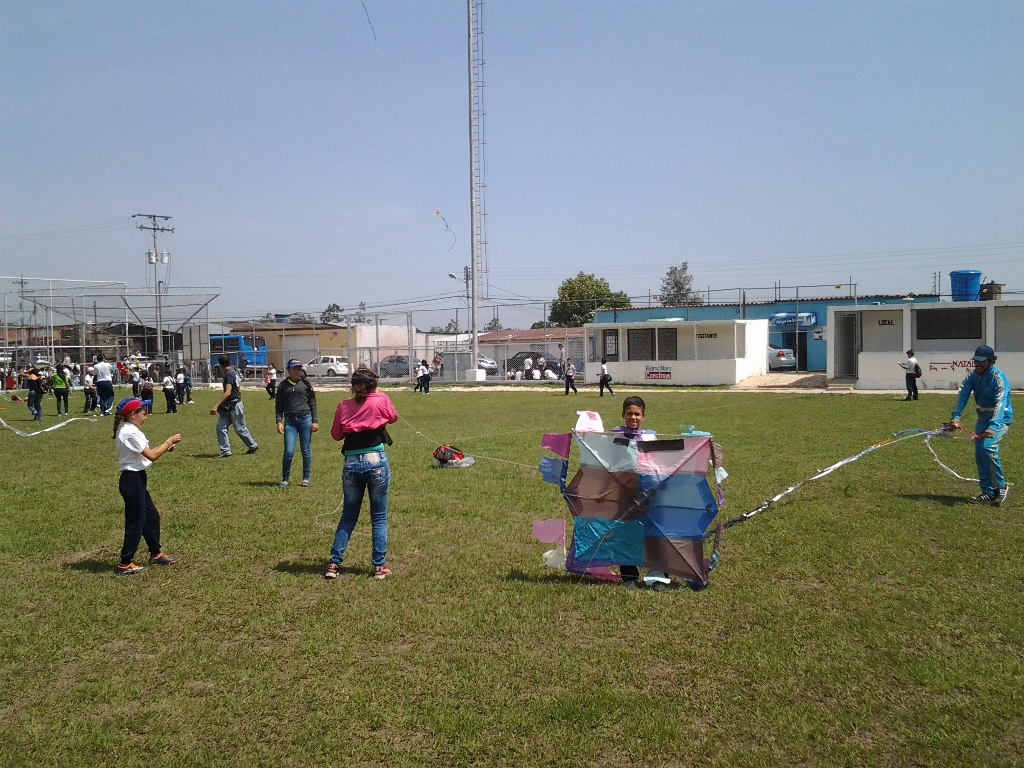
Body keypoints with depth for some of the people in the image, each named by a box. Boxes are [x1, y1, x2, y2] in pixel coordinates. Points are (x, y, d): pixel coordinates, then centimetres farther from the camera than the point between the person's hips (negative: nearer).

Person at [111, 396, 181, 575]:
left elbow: (145, 454, 11)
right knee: (136, 522, -2)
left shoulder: (128, 431, 12)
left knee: (151, 516, 18)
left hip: (136, 479, 11)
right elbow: (152, 456, -21)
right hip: (133, 480, -11)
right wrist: (169, 441, -12)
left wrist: (165, 448, 2)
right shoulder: (130, 433, -20)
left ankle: (155, 554, 31)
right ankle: (125, 564, 6)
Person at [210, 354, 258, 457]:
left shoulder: (229, 374, -19)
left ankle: (253, 446, 21)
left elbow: (228, 392, -28)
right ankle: (226, 451, 5)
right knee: (220, 427, 3)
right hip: (228, 407, 9)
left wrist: (216, 406, -32)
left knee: (240, 429, 5)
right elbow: (239, 391, 18)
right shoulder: (232, 372, 10)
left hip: (234, 406, -9)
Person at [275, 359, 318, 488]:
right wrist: (279, 422, -1)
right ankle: (285, 479, 8)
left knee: (306, 450, 5)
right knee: (289, 451, -7)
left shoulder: (306, 384, 5)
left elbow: (312, 403, 6)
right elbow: (279, 405, 8)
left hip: (305, 419, 0)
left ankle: (306, 478, 17)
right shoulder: (283, 385, 8)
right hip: (290, 421, 0)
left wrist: (315, 421, 1)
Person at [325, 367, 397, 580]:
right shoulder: (381, 400, -4)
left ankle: (334, 563, 14)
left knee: (348, 516, 15)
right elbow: (393, 418, 16)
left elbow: (336, 434, 10)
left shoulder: (343, 406, 2)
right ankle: (379, 566, 10)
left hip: (351, 464, 2)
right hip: (377, 462, -2)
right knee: (379, 517, 8)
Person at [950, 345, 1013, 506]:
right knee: (979, 454, 3)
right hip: (983, 417, 7)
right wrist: (956, 415, -30)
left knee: (988, 447, -26)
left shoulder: (998, 378, -22)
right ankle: (988, 493, 13)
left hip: (1000, 418, -7)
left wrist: (993, 426, -48)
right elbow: (963, 395, -13)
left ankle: (1000, 487, -10)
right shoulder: (973, 376, -2)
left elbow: (1000, 403, -34)